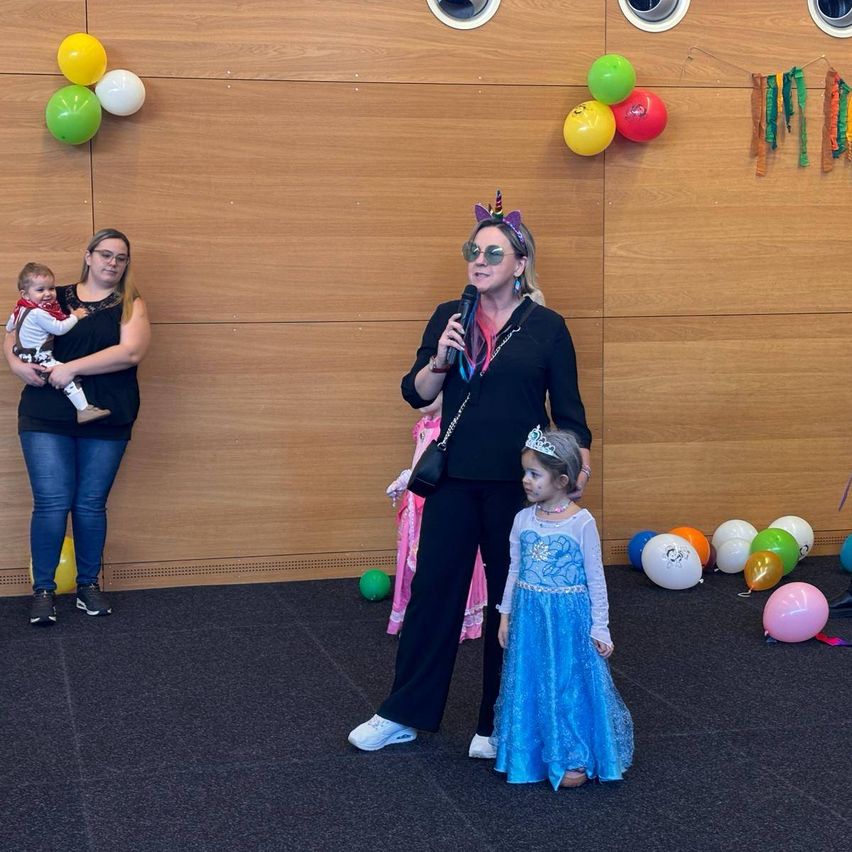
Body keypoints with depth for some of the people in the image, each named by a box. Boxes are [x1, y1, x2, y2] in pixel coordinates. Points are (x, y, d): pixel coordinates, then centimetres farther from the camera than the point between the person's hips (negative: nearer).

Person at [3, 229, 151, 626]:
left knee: (91, 504, 6)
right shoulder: (55, 298, 10)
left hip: (105, 420, 0)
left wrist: (72, 367, -16)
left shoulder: (130, 305, 5)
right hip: (46, 416, 0)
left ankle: (89, 585, 22)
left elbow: (131, 352, -12)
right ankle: (43, 589, 9)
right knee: (51, 502, -4)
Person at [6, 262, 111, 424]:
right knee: (68, 375, -20)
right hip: (38, 360, -11)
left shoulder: (21, 309, 8)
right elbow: (60, 328, -19)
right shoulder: (38, 313, -24)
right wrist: (75, 316, -4)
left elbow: (9, 327, 25)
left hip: (26, 355, 11)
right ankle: (83, 411, -25)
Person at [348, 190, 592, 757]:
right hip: (455, 480, 2)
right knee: (434, 590, 8)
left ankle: (497, 724, 21)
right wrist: (440, 360, -14)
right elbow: (416, 394, 3)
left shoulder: (546, 326, -3)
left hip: (519, 484, -2)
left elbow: (568, 409, 1)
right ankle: (404, 715, 20)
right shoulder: (448, 318, 4)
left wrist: (580, 461, -12)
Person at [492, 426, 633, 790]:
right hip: (529, 616, 4)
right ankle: (530, 753, 24)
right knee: (529, 683, 10)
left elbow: (595, 578, -6)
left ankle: (575, 759, 17)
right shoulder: (523, 519, 1)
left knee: (570, 684, 4)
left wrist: (600, 627, -4)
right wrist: (506, 615, 10)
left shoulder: (582, 522, -11)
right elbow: (514, 571, 10)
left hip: (568, 618, -4)